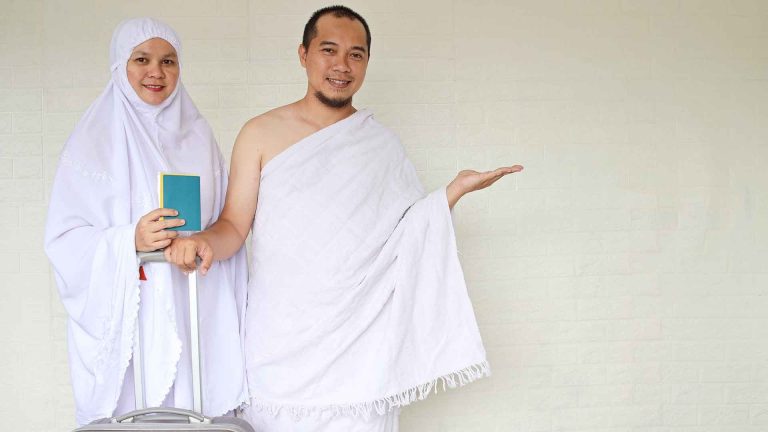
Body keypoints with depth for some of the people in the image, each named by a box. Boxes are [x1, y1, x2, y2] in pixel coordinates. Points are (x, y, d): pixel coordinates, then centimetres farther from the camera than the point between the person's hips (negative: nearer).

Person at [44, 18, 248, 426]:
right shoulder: (95, 139, -1)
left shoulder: (197, 136, 10)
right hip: (123, 319, -3)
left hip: (196, 317, 3)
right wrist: (130, 240, -21)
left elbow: (225, 221, 15)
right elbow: (64, 239, -6)